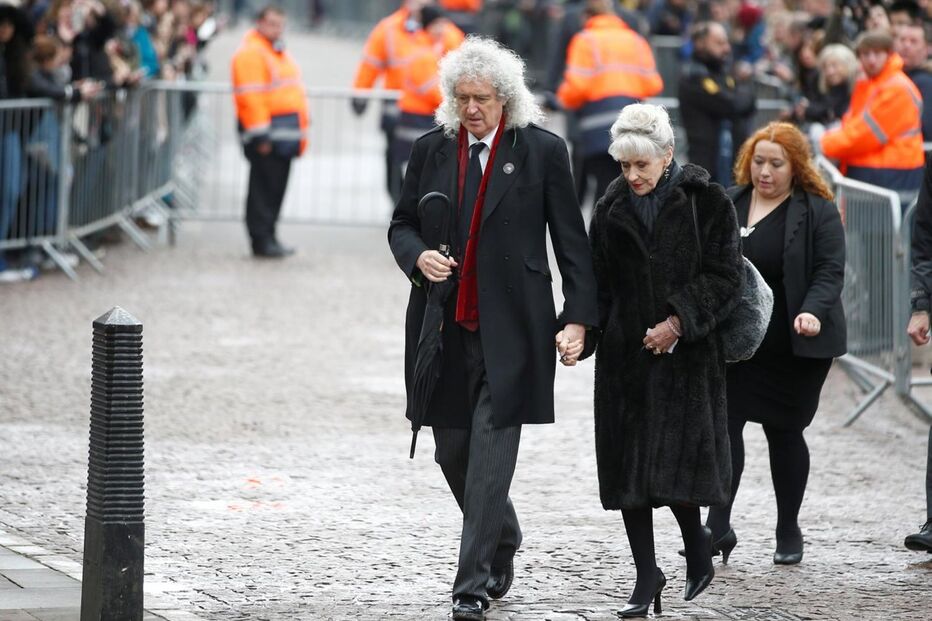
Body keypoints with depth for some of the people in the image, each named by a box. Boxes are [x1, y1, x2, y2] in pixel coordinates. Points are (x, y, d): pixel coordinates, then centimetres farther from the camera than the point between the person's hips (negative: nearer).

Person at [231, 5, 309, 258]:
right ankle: (262, 240, -5)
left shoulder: (279, 52, 22)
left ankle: (268, 238, 17)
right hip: (266, 131, -10)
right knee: (264, 187, -7)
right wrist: (260, 134, -22)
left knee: (276, 189, 11)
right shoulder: (251, 52, -10)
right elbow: (250, 96, -18)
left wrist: (301, 132, 26)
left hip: (284, 133, 10)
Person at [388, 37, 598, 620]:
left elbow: (571, 241, 0)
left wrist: (579, 317, -7)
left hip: (510, 326, -4)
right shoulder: (431, 150, 8)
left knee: (491, 448, -9)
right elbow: (402, 225, 15)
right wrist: (417, 256, -8)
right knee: (452, 449, 10)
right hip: (444, 325, 4)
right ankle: (503, 540, 35)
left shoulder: (542, 151, -2)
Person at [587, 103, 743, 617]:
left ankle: (697, 551, 17)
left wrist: (679, 323, -14)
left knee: (677, 460, -9)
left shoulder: (706, 203, -4)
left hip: (687, 355, -4)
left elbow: (725, 277, -6)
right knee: (627, 466, 1)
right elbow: (599, 284, 11)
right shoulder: (611, 209, 7)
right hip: (625, 357, 4)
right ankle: (647, 576, 8)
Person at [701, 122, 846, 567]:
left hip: (793, 348, -3)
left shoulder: (818, 212, -4)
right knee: (724, 424, -8)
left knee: (784, 430, 5)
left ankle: (788, 530, 18)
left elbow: (830, 272, -10)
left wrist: (813, 312, -26)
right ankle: (718, 526, -10)